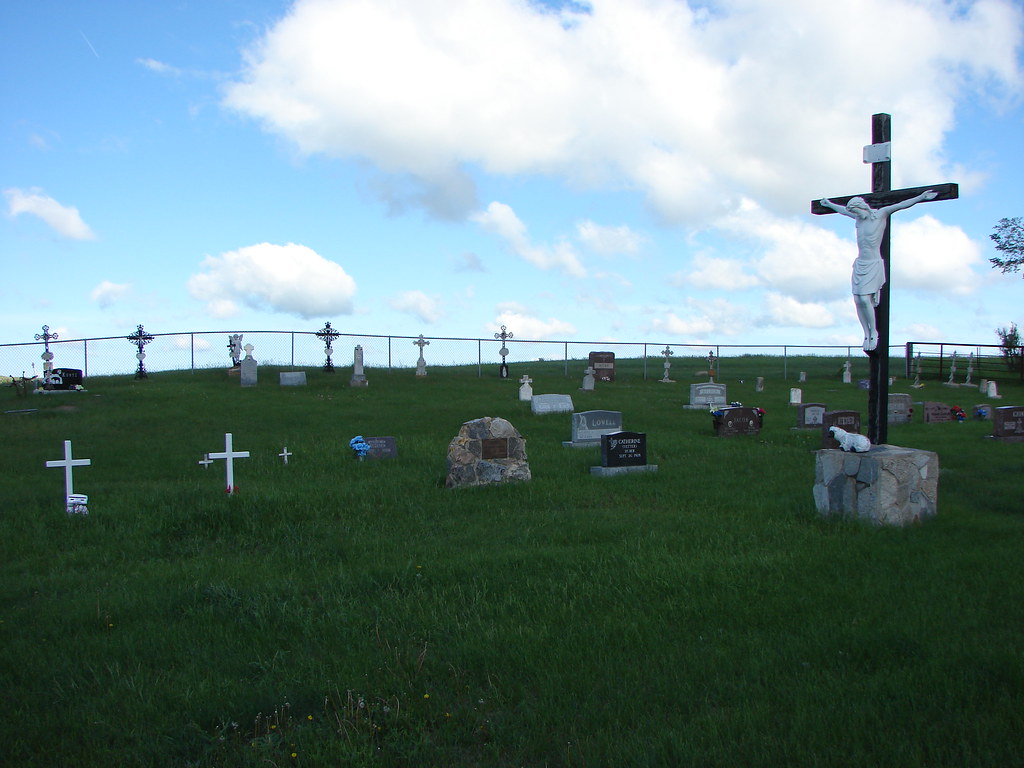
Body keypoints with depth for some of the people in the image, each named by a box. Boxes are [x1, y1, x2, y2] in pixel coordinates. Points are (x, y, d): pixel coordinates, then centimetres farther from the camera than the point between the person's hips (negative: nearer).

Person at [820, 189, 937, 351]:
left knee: (865, 299, -16)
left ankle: (874, 332, 0)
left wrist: (920, 197, -28)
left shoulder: (881, 214, -5)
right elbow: (843, 210, 29)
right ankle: (866, 334, 6)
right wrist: (829, 204, 43)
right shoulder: (859, 217, 11)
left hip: (873, 265, -6)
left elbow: (901, 205, -17)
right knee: (857, 301, -3)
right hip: (859, 264, 6)